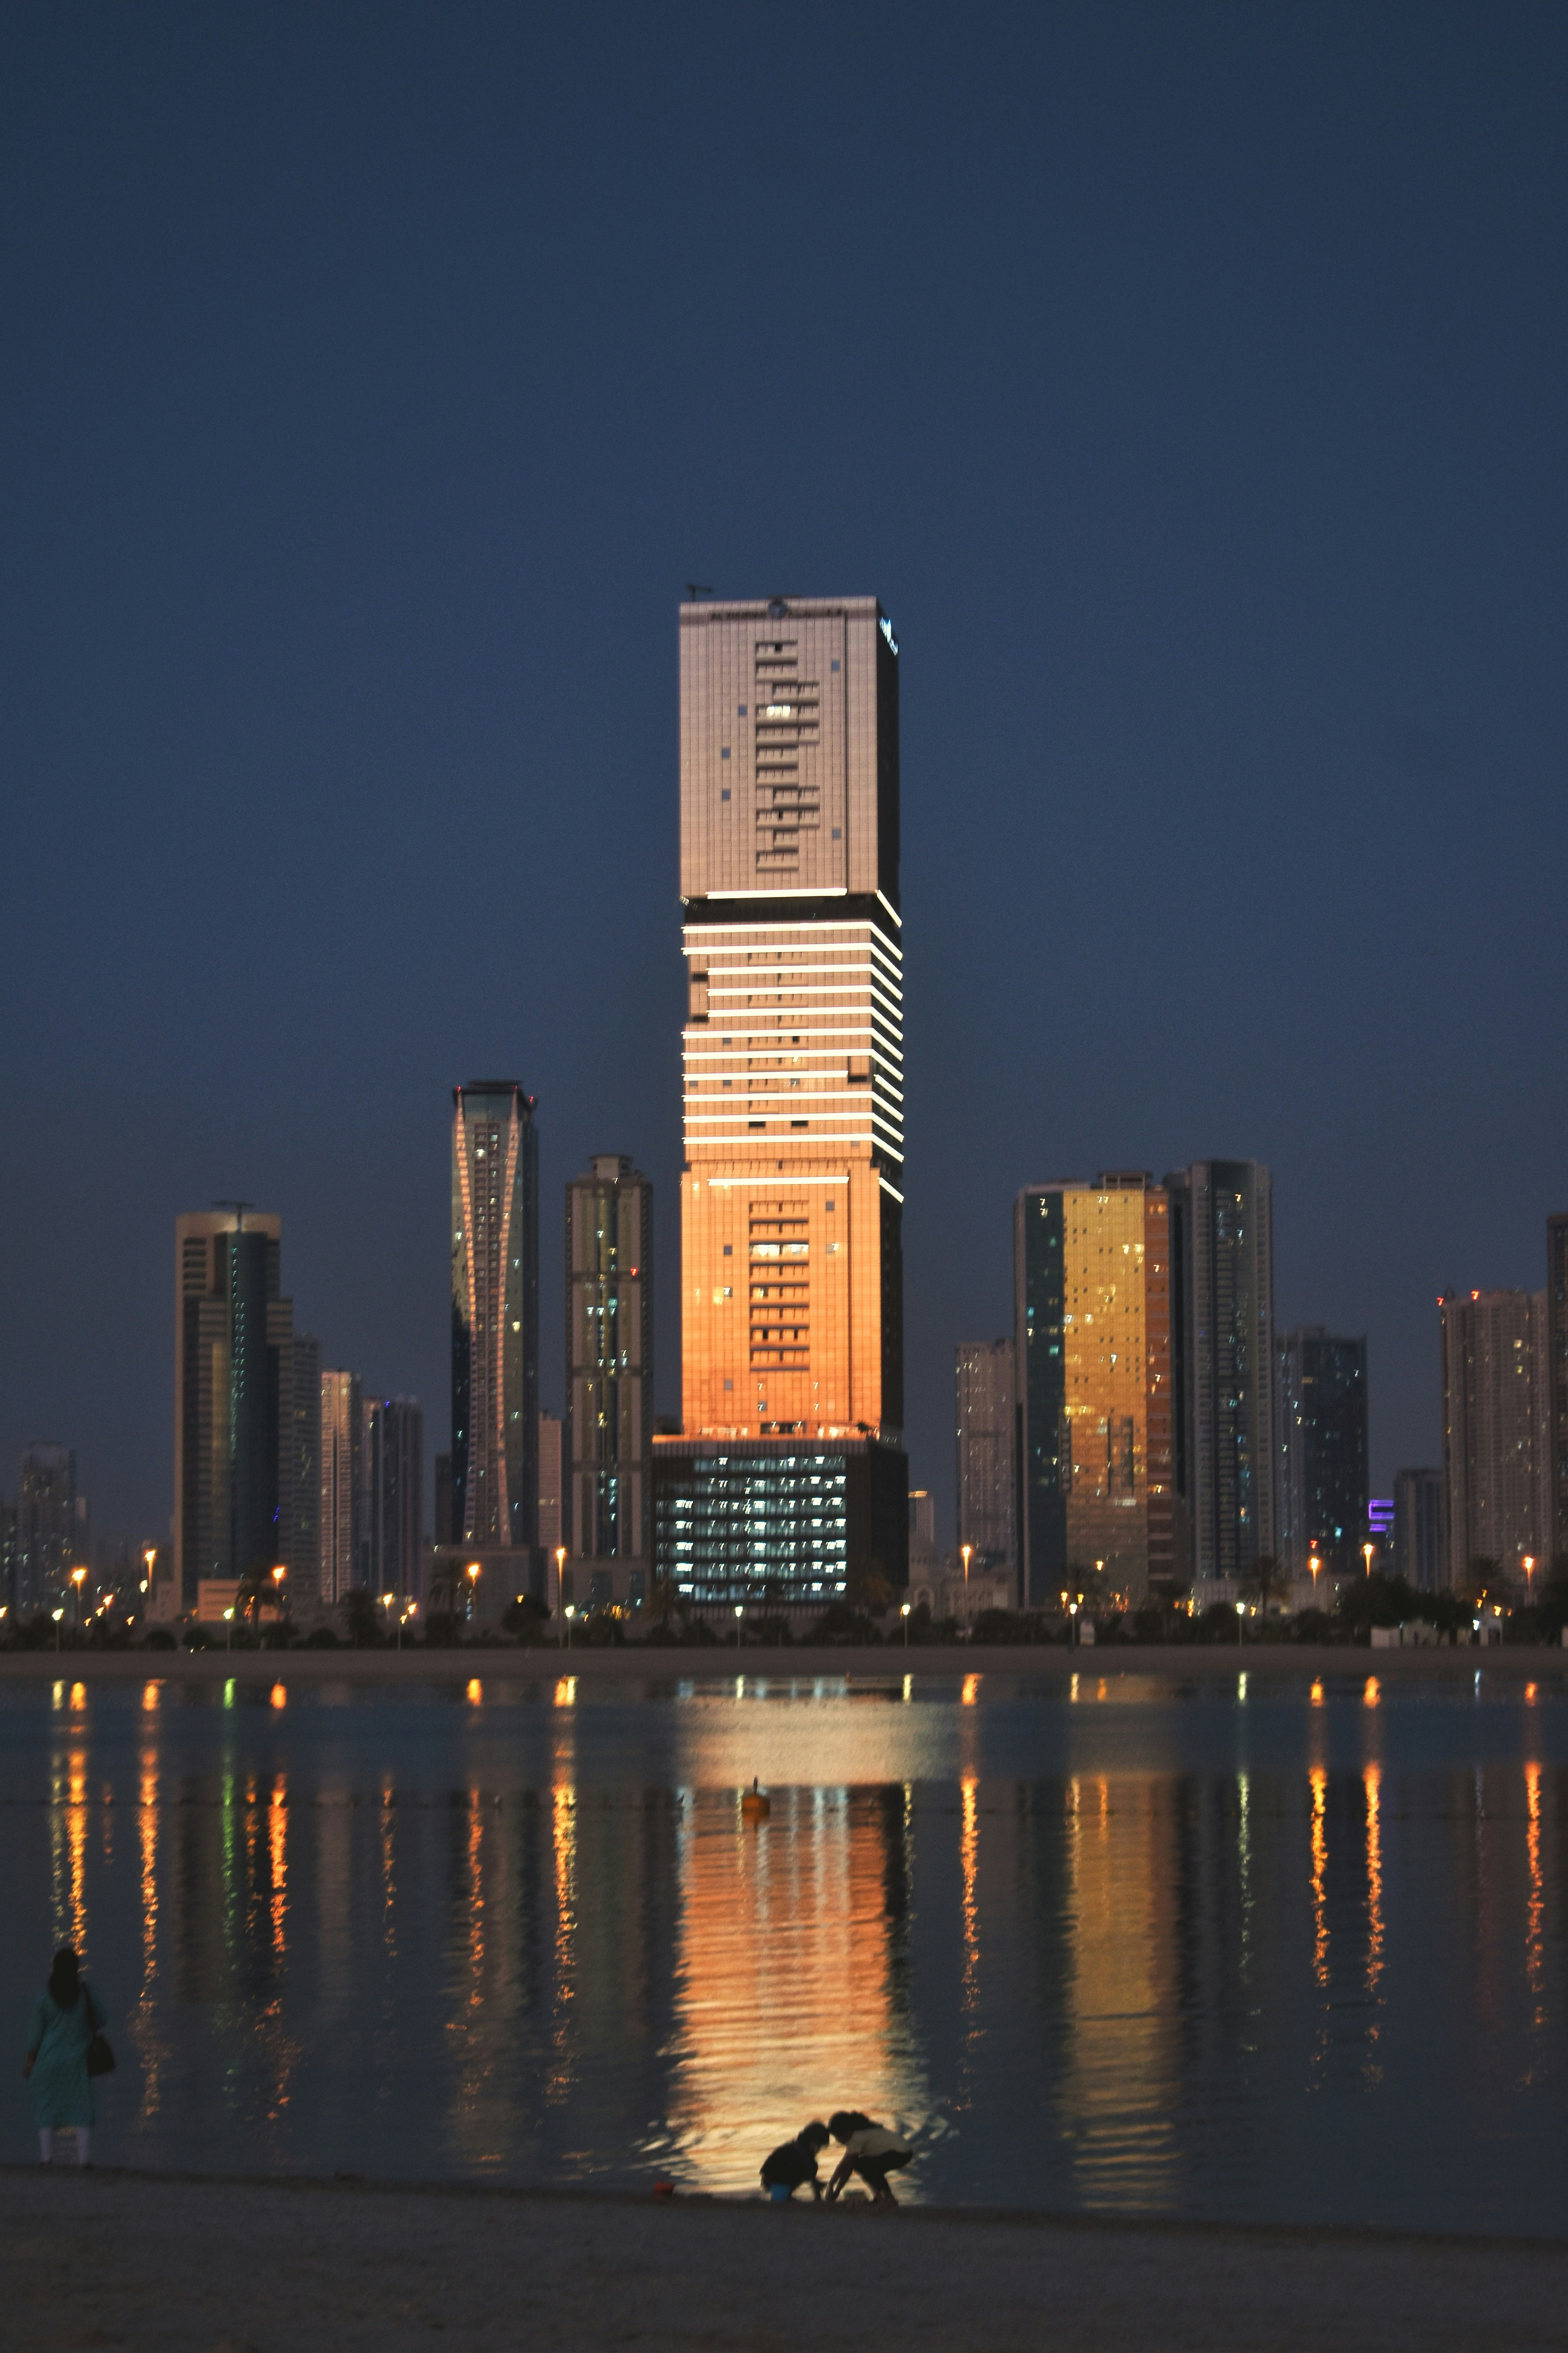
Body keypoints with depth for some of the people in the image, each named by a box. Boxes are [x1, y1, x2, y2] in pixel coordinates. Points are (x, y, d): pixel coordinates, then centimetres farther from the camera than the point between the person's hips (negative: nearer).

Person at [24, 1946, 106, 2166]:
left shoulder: (45, 1997, -6)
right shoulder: (86, 1994, -6)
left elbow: (36, 2031, -1)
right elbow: (99, 2020, 3)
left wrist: (31, 2059, 9)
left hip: (49, 2058, 0)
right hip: (78, 2059, 0)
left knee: (47, 2108, 8)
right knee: (82, 2108, 4)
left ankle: (46, 2156, 4)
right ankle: (84, 2157, -2)